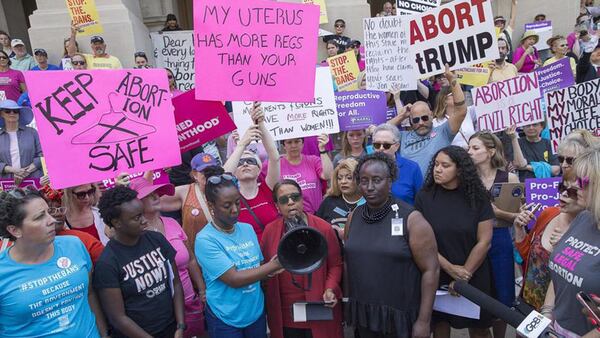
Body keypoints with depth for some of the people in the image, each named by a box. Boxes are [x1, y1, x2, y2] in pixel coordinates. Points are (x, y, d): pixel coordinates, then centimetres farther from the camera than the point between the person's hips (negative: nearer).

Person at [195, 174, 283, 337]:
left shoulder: (248, 229, 0)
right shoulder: (205, 239, -18)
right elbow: (234, 279, -23)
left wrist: (271, 271, -10)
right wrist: (275, 264, -26)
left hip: (257, 312, 5)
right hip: (226, 319, -5)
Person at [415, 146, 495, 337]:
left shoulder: (477, 197, -7)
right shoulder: (424, 197, -6)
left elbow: (484, 241, -9)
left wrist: (465, 274, -13)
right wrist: (450, 268, -14)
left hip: (474, 277, 0)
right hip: (436, 277, 0)